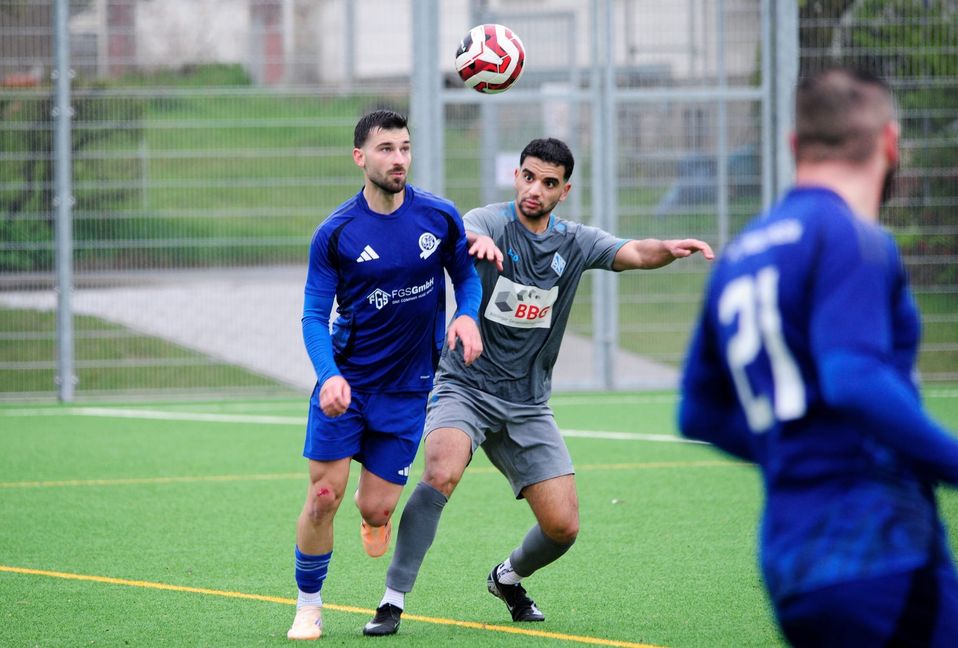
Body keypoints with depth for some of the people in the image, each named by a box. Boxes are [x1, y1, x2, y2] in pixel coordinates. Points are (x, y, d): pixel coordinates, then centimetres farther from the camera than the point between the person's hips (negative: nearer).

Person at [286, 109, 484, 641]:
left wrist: (467, 315, -11)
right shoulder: (334, 234, -9)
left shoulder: (440, 217, -4)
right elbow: (314, 315, -8)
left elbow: (467, 273, 11)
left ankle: (375, 514, 40)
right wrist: (329, 375, -24)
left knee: (376, 508, -1)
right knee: (323, 496, -9)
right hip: (345, 381, -1)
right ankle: (308, 606, 10)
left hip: (408, 387, 1)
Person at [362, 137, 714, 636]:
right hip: (465, 386, -4)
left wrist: (672, 248, -33)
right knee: (441, 473, -32)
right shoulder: (491, 223, -10)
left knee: (563, 527, -2)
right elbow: (463, 235, -34)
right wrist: (476, 241, -60)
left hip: (527, 407, 4)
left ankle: (507, 577, 31)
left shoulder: (574, 242, 4)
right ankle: (393, 601, -26)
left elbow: (634, 253, -10)